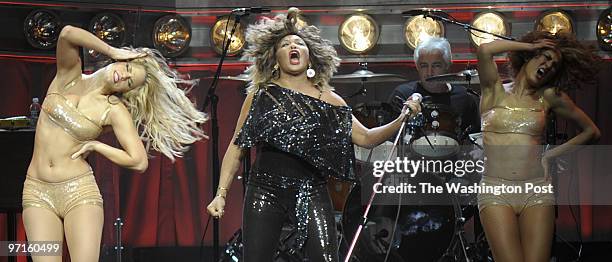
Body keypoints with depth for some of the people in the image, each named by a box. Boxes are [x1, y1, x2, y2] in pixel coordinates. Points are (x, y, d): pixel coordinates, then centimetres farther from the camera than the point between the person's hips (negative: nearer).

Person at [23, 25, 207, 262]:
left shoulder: (115, 111, -2)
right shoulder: (69, 78, 4)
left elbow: (139, 162, -10)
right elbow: (67, 34, -14)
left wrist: (95, 146, -5)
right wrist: (113, 52, -6)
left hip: (79, 191, -1)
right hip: (37, 191, 2)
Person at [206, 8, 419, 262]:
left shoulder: (328, 100, 9)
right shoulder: (261, 96, 5)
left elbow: (366, 138, 8)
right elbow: (237, 146, 5)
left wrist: (402, 119, -6)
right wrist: (221, 193, -3)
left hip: (311, 193, 1)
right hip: (265, 192, -1)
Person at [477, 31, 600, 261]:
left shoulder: (549, 97, 13)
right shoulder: (495, 91, 8)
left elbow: (591, 130, 21)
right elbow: (485, 50, -11)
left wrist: (553, 154, 12)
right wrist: (530, 45, 2)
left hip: (537, 191, 2)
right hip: (496, 191, -2)